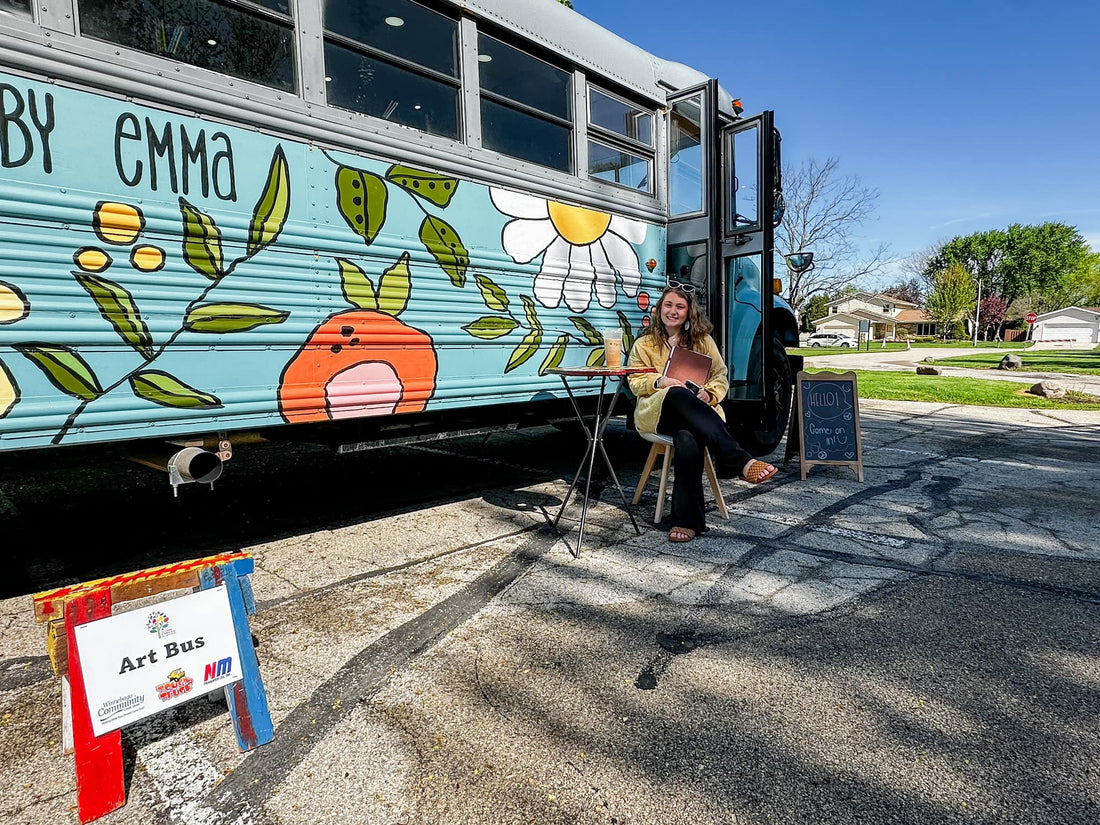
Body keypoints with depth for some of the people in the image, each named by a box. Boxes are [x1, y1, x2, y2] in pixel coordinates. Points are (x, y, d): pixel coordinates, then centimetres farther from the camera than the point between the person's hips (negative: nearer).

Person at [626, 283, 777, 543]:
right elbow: (635, 382, 10)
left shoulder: (703, 341, 19)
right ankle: (740, 461, -48)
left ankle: (686, 519, -35)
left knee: (687, 438, -39)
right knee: (678, 395, -40)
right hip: (657, 411, -1)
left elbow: (721, 376, 14)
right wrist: (658, 382, -12)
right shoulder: (644, 344, 16)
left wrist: (709, 394, -9)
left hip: (697, 413, 1)